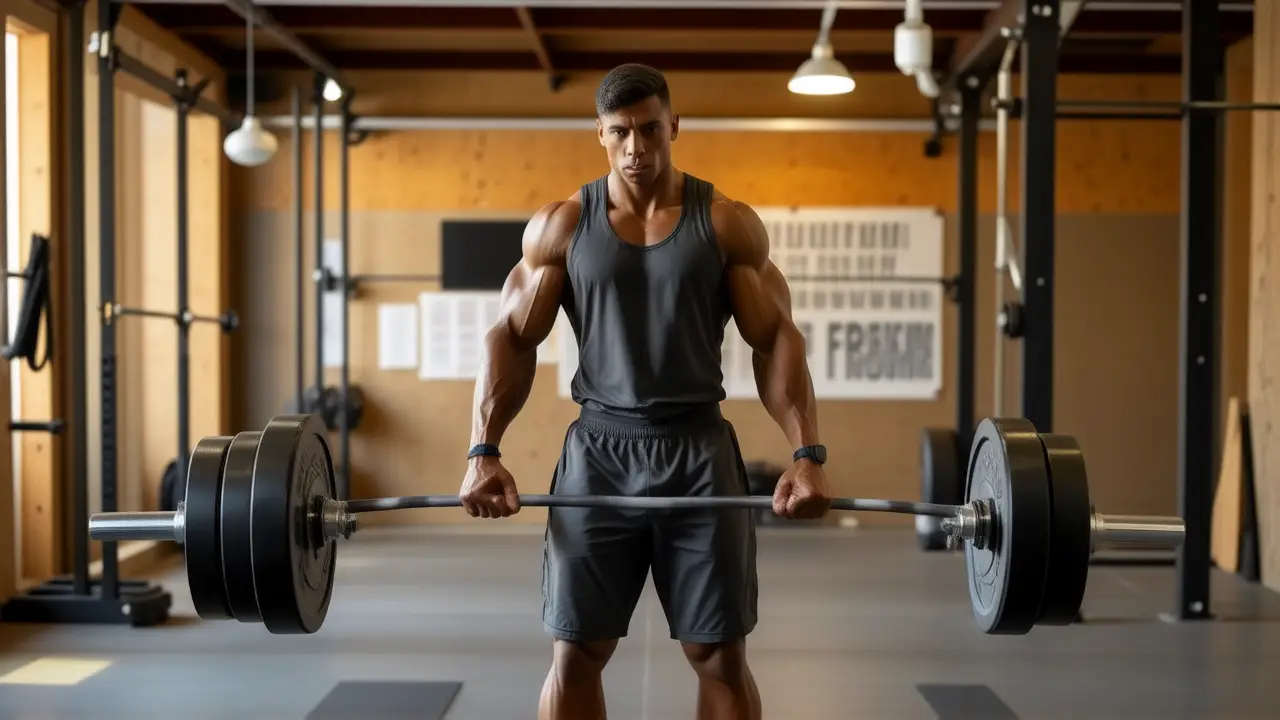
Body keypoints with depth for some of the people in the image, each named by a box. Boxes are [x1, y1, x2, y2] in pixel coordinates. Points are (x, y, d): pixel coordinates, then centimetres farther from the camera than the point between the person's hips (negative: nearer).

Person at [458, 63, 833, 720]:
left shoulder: (728, 224, 1)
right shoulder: (560, 226, 3)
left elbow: (777, 340, 0)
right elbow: (511, 338, 3)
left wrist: (807, 453, -11)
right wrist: (483, 452, -8)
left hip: (699, 451, 0)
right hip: (599, 451, 1)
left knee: (719, 654, 3)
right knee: (575, 652, 3)